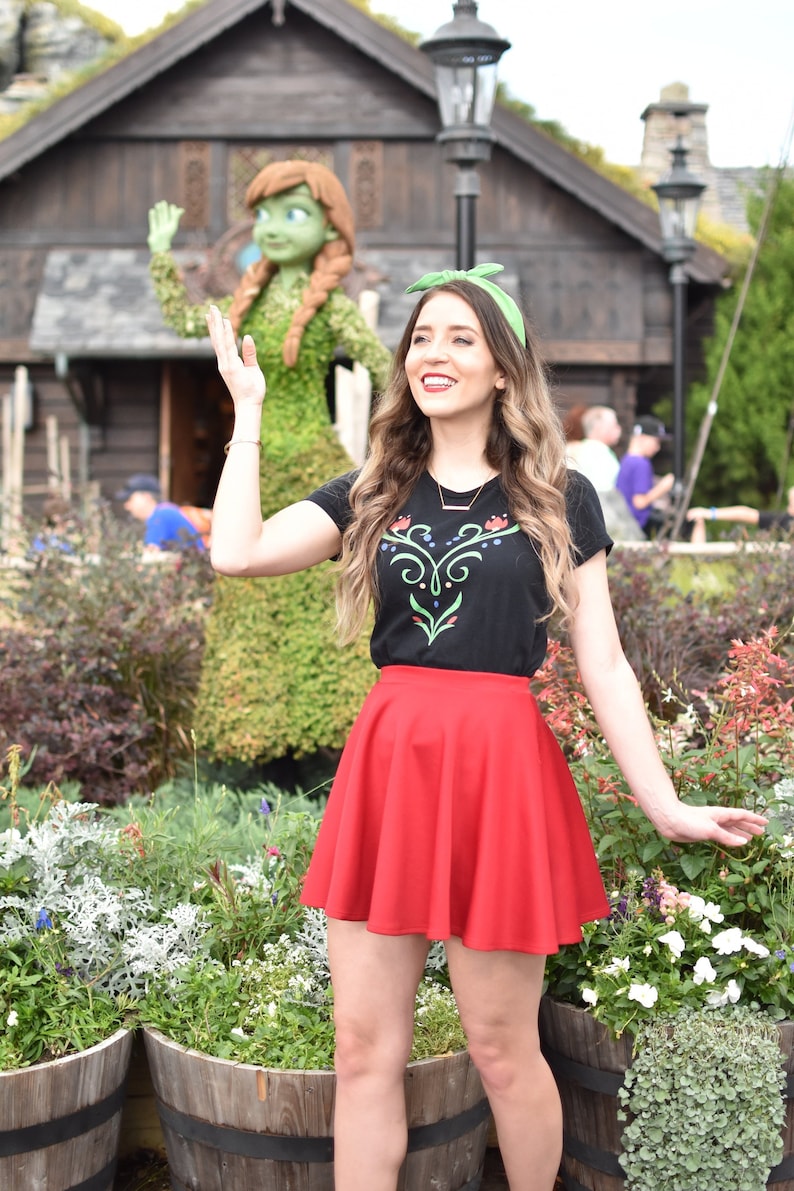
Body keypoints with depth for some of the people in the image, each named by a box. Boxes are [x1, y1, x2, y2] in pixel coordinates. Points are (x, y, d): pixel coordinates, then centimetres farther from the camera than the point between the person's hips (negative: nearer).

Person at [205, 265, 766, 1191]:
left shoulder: (555, 500, 4)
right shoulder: (373, 495, 11)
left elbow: (603, 666, 3)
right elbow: (235, 552, -4)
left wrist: (665, 807, -3)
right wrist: (249, 412, 4)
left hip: (500, 765, -3)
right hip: (384, 760, 3)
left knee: (501, 1048, 7)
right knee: (364, 1051, 6)